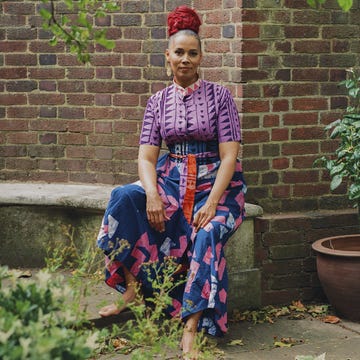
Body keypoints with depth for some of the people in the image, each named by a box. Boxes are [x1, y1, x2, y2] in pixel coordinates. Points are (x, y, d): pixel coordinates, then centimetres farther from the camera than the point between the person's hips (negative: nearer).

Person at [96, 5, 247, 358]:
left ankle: (193, 326, -38)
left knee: (208, 233, -35)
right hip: (171, 181, 3)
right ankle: (132, 287, -21)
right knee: (123, 198, -26)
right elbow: (147, 157, 2)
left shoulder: (218, 95, -1)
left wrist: (212, 202, -22)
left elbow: (229, 155, -8)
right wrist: (152, 195, -19)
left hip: (215, 183, -3)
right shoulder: (158, 101, 8)